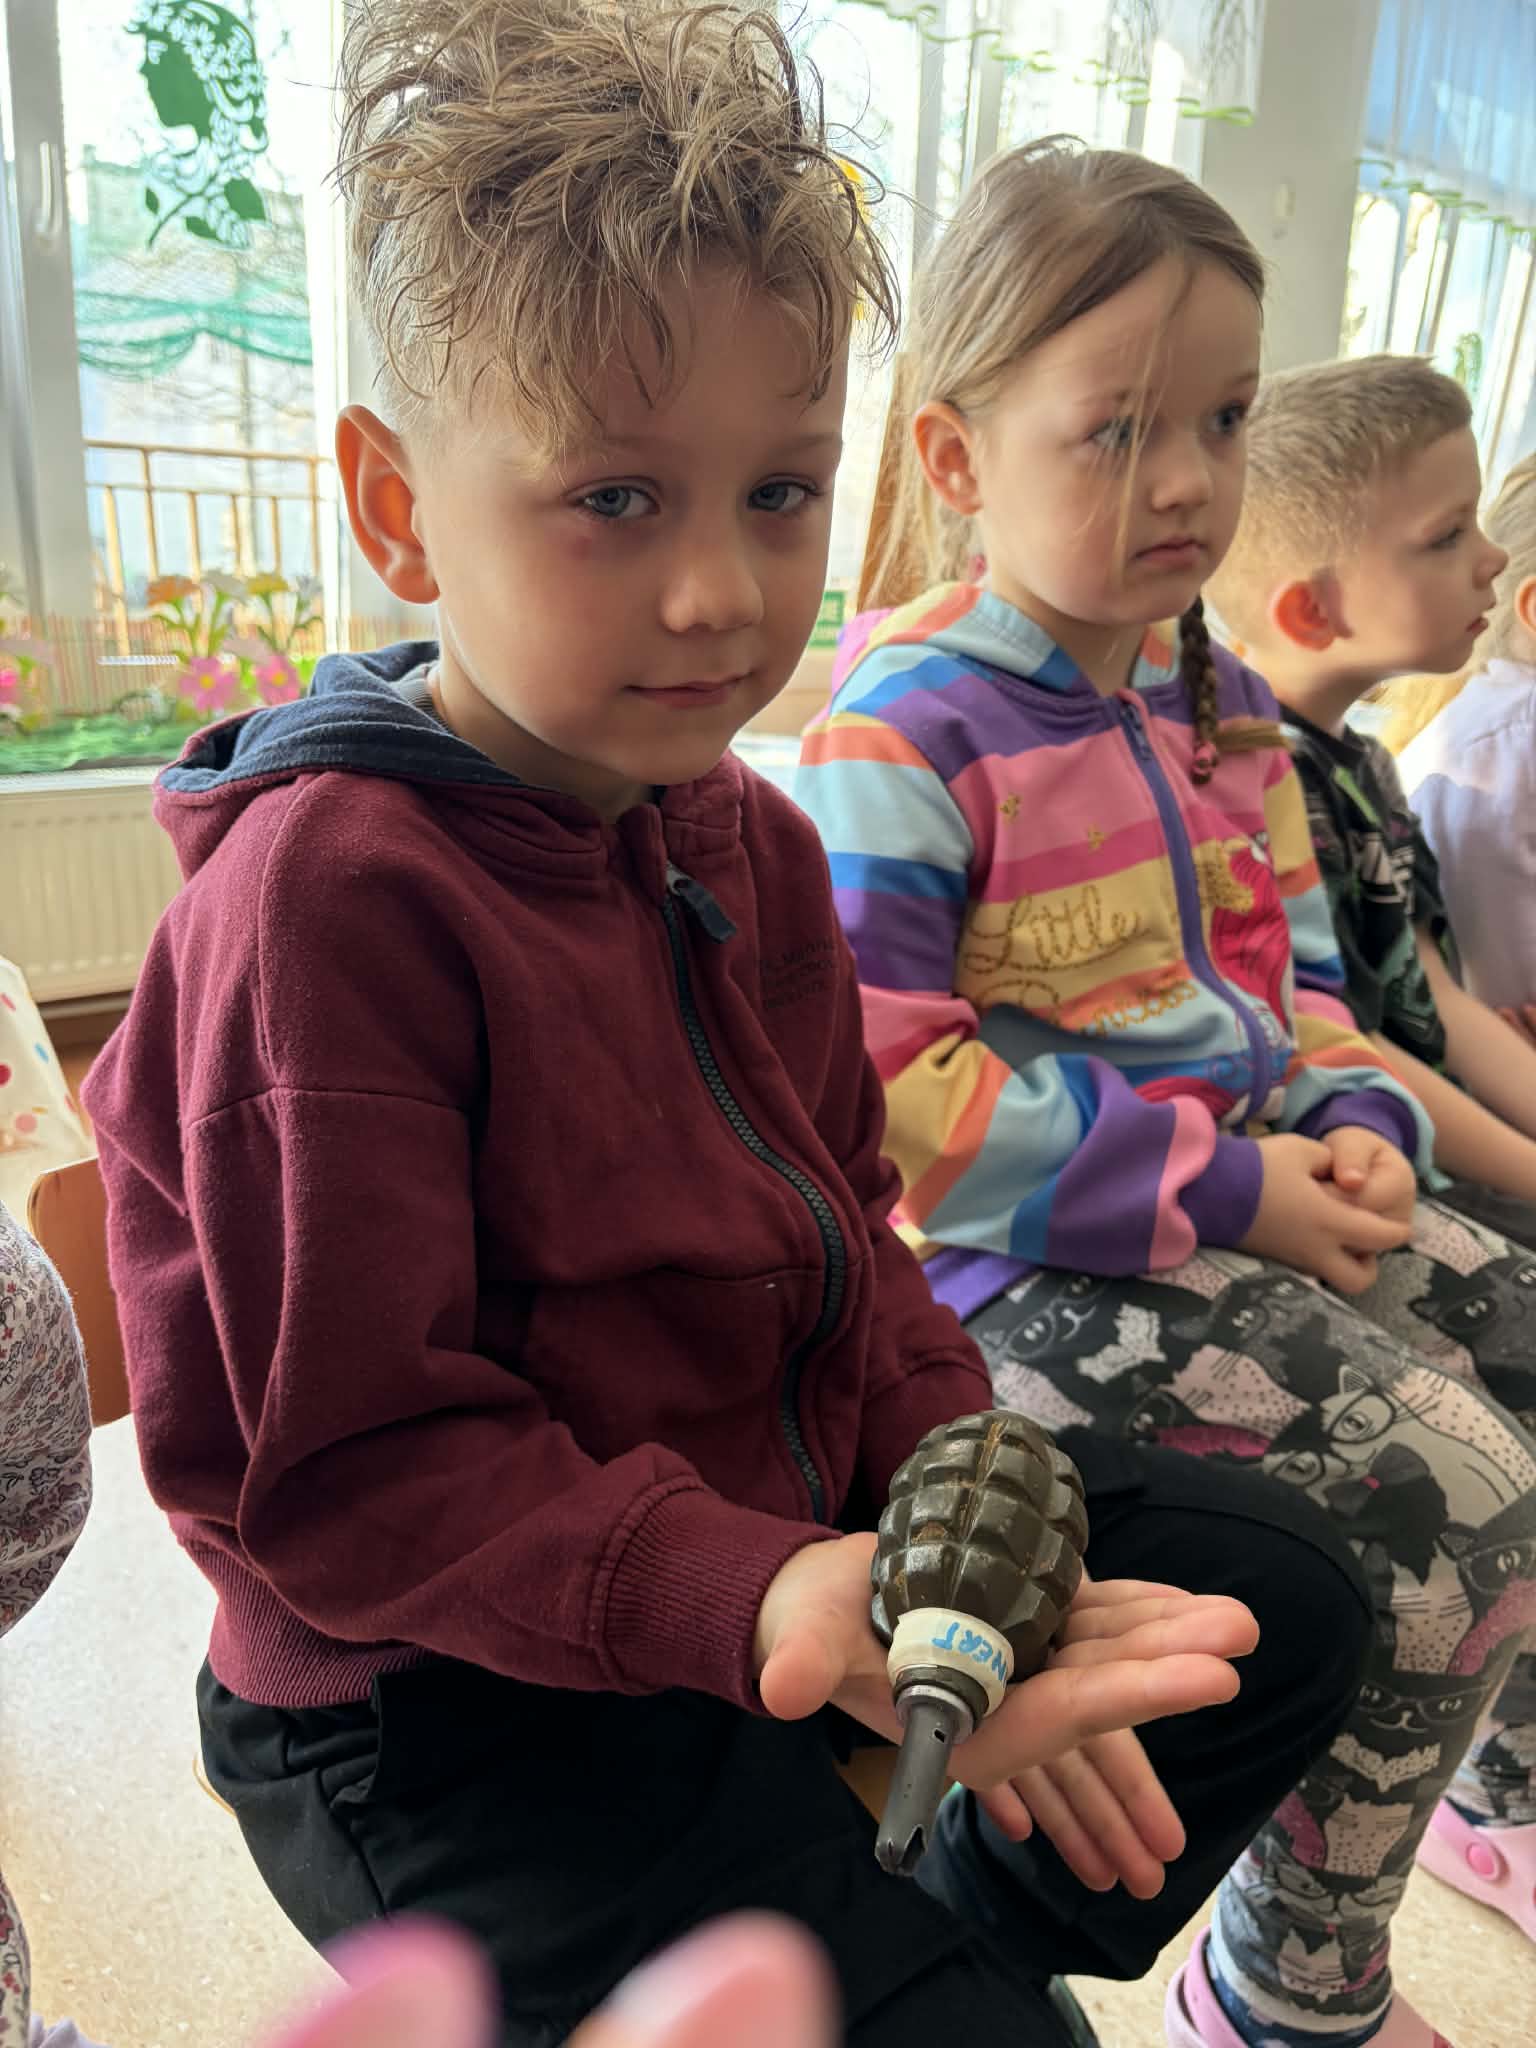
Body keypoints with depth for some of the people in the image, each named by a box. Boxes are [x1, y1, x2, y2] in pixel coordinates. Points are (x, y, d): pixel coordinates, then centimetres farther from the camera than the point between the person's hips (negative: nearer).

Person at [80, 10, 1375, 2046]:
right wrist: (763, 1599, -33)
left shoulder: (745, 838, 2)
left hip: (785, 1522, 8)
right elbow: (337, 1476, -22)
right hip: (449, 1718, -7)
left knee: (1281, 1589, 13)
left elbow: (840, 1240, 4)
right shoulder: (334, 893, -24)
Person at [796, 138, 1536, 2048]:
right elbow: (873, 1088, -21)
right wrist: (1219, 1183, -20)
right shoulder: (903, 735, -15)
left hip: (1258, 1186, 9)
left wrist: (1354, 1126, -3)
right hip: (1030, 1261, -8)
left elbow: (1293, 959, 18)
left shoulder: (1213, 695, 11)